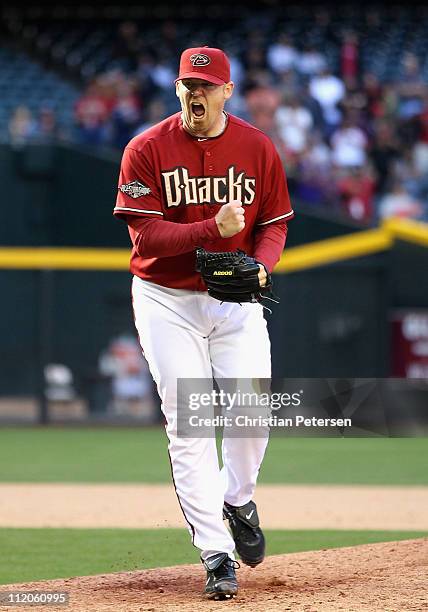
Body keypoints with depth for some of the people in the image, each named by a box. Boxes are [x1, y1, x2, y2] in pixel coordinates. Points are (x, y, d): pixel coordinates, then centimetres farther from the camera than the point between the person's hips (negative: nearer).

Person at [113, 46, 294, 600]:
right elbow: (145, 235, -14)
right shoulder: (147, 150, -8)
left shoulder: (257, 148, 0)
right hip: (166, 300, -2)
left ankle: (238, 501, 26)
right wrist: (214, 229, -27)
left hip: (237, 298, 2)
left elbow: (274, 223, 5)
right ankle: (216, 554, -3)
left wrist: (260, 265, -16)